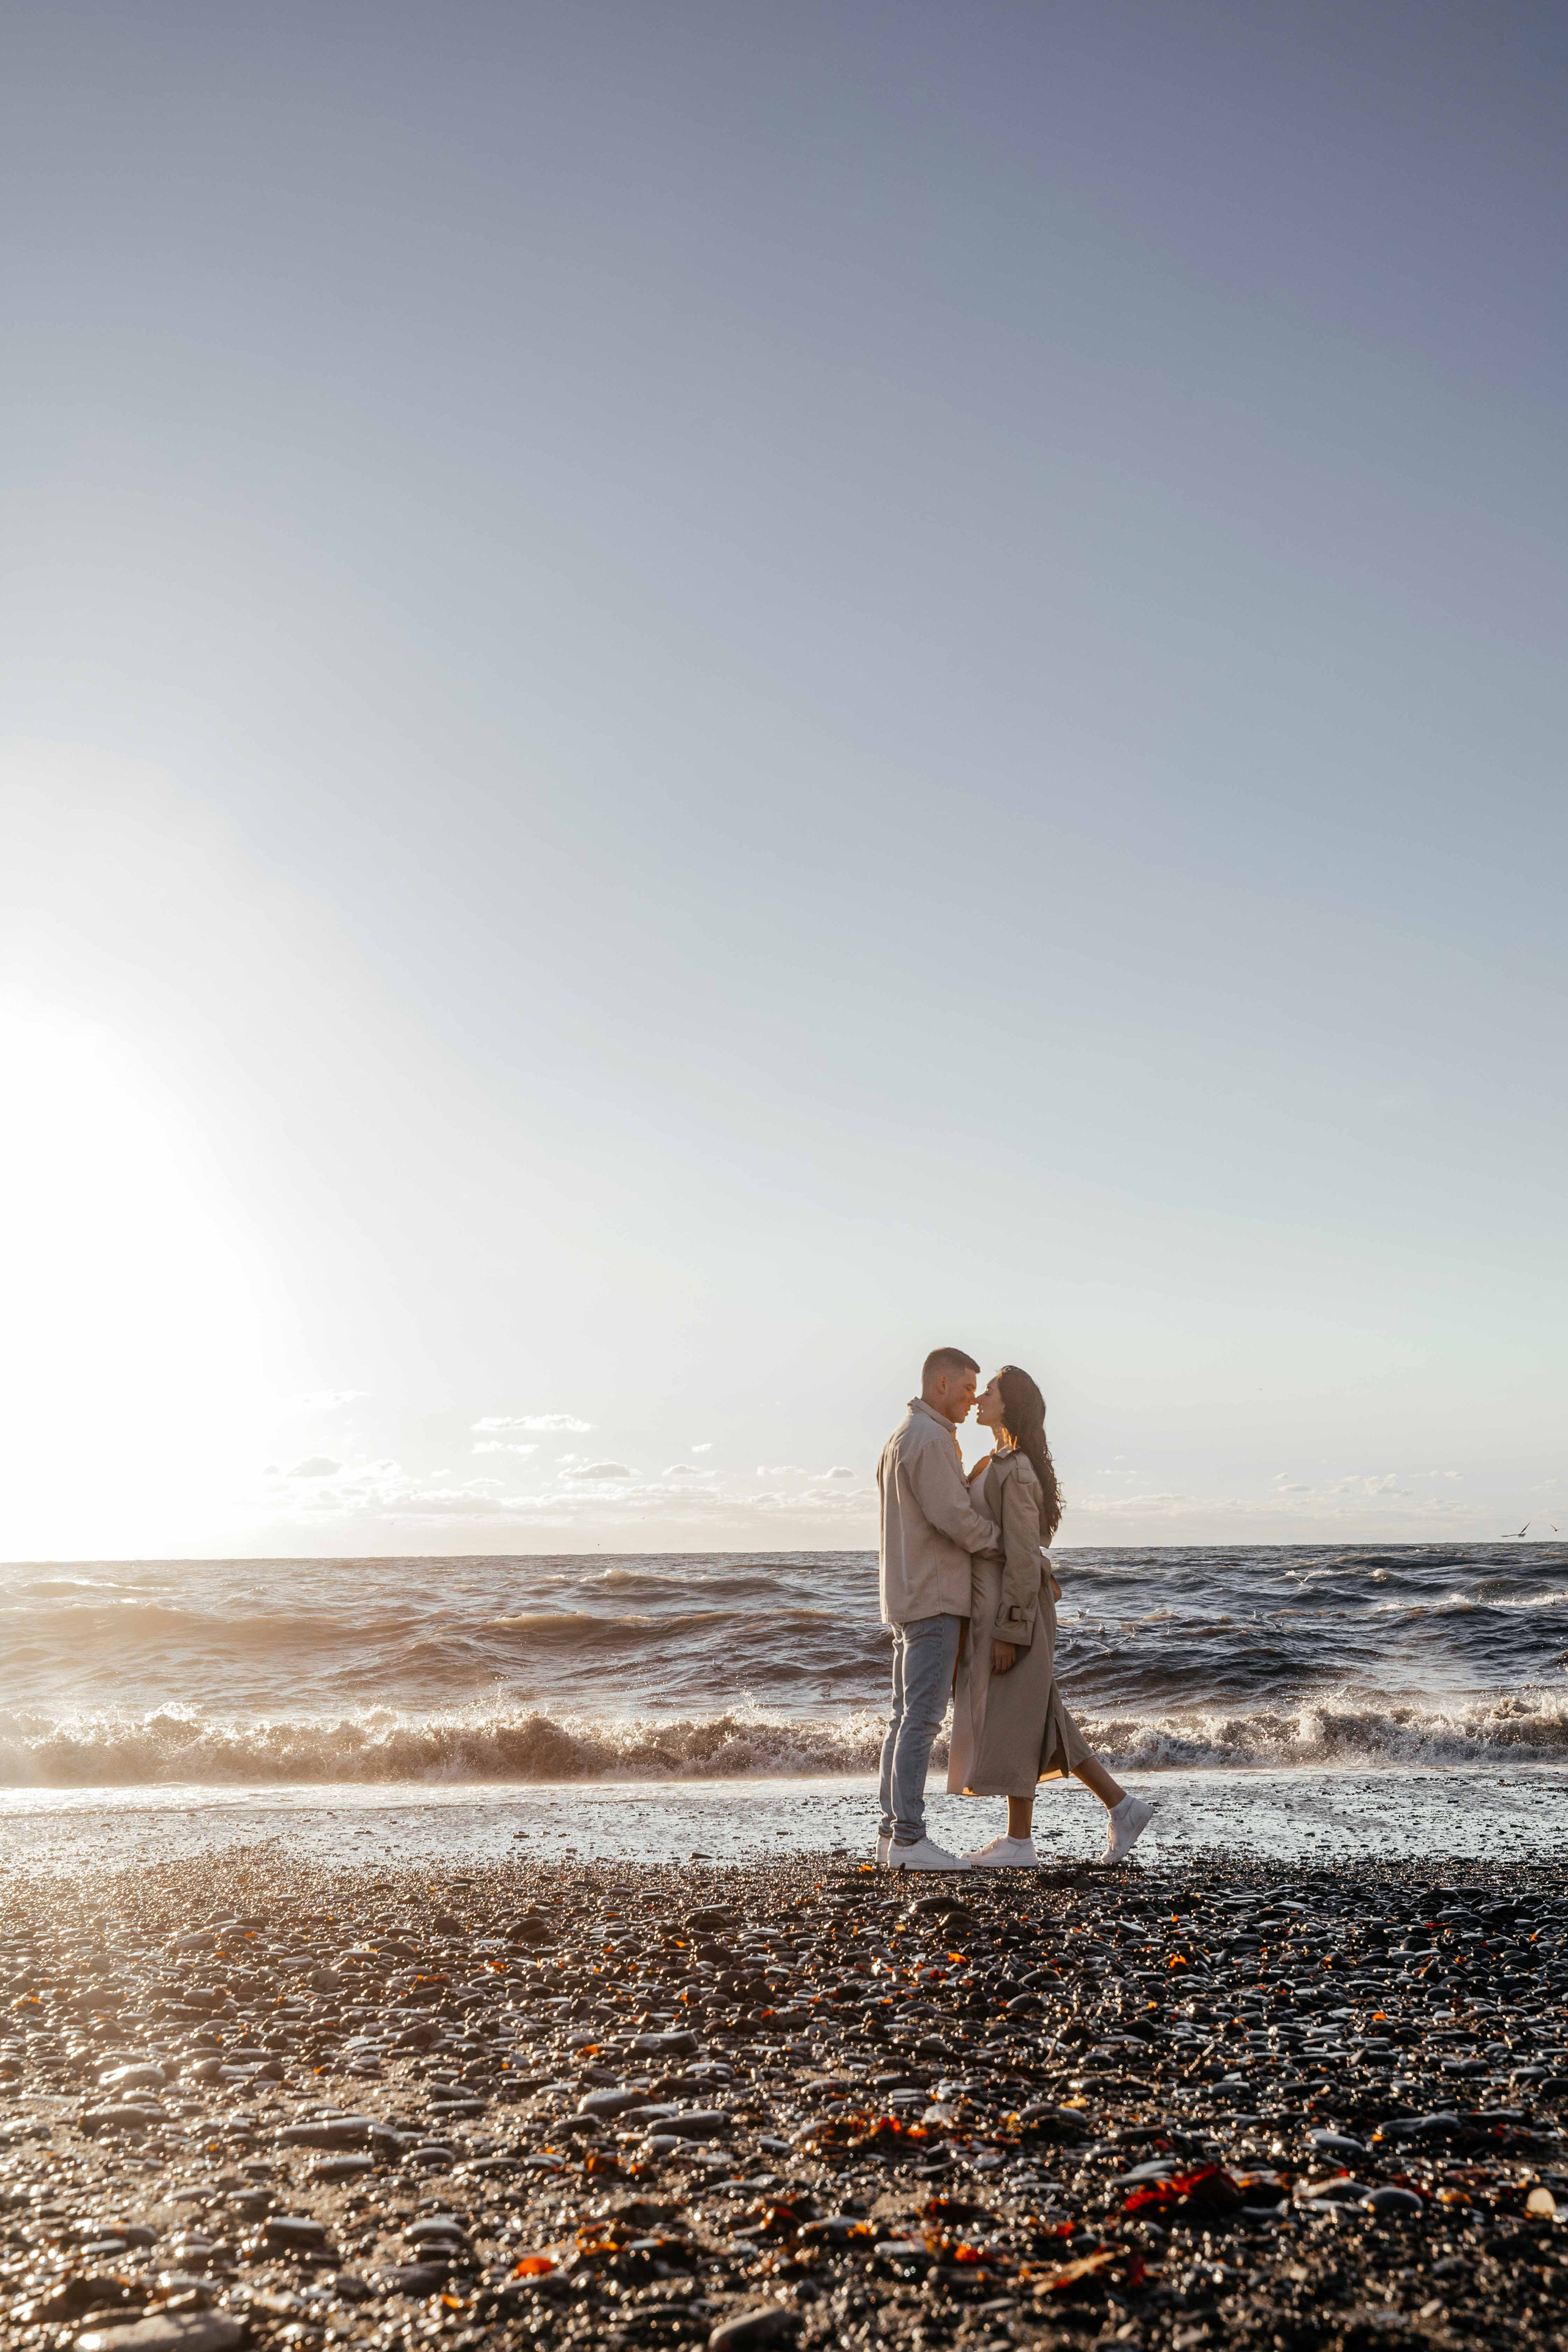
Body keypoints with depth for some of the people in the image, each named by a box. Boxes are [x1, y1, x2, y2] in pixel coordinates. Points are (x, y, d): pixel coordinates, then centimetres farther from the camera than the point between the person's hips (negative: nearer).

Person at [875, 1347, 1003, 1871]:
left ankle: (893, 1832, 14)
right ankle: (909, 1837, -7)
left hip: (908, 1597, 11)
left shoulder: (900, 1438, 19)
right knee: (921, 1715, -9)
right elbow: (954, 1518, -19)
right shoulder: (930, 1439, -14)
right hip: (933, 1597, -11)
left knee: (906, 1715, 11)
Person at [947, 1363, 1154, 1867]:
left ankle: (1019, 1842, 10)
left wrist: (1009, 1632, -19)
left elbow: (1023, 1556, -18)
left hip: (1012, 1607, -10)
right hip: (992, 1604, 10)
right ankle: (1121, 1807, 17)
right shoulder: (997, 1465, 14)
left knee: (1012, 1721, -1)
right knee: (1038, 1722, 12)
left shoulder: (1016, 1472, -16)